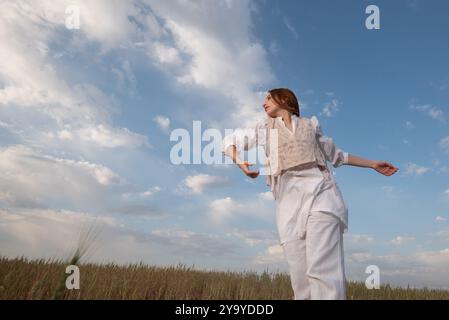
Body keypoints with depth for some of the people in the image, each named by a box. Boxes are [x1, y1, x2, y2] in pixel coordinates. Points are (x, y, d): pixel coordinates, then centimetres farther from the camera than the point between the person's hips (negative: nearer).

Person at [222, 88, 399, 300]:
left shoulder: (310, 125, 22)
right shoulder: (264, 129, 23)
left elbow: (336, 154, 34)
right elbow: (228, 141, 21)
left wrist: (372, 164, 35)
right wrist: (240, 161, -1)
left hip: (320, 193, -1)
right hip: (290, 201, 1)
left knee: (323, 270, -20)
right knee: (300, 279, -9)